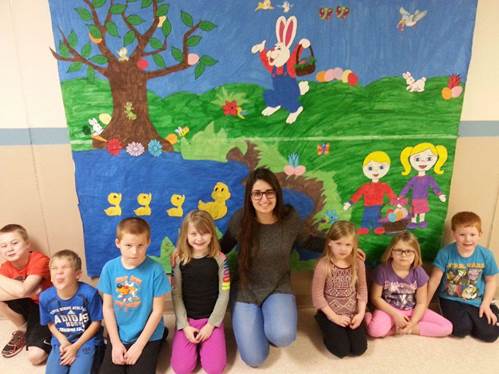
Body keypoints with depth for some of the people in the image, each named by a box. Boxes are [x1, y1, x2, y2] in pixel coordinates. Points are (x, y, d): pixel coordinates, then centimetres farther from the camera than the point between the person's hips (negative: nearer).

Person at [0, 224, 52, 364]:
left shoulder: (39, 260, -24)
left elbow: (22, 291, -35)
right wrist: (29, 292, -32)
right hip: (28, 304, 6)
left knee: (35, 356, -22)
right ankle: (22, 330, 3)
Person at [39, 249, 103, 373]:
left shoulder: (89, 293, -23)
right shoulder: (45, 297, -12)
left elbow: (96, 323, -10)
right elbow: (50, 323, 6)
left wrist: (75, 346, -11)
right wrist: (63, 341, -8)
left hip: (86, 341, -3)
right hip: (61, 342, 4)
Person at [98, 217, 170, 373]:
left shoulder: (155, 270, -18)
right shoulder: (109, 268, -9)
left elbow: (157, 310, -11)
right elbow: (107, 307, -1)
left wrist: (139, 345, -11)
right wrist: (116, 343, -5)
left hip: (148, 336, -3)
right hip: (118, 336, 3)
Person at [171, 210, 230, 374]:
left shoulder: (219, 259, -10)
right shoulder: (180, 260, -8)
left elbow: (224, 294, -7)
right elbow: (176, 295, -4)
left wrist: (211, 324, -10)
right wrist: (184, 325, -9)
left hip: (211, 318, -1)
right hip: (187, 319, 1)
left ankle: (202, 343, 18)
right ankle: (196, 342, 19)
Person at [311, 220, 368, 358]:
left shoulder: (358, 263, -8)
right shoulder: (323, 265, -21)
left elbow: (362, 289, 2)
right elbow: (317, 295, -15)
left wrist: (361, 313, -7)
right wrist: (334, 317, -13)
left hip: (352, 313, 4)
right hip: (330, 313, -3)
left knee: (359, 349, -4)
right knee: (342, 350, -10)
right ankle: (329, 329, 19)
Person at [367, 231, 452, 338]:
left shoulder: (419, 273, -10)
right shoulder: (383, 270, -16)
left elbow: (421, 303, -6)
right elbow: (376, 298, -9)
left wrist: (412, 323, -17)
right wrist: (395, 315, -15)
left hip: (412, 311, 5)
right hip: (390, 310, -4)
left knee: (447, 327, -10)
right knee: (375, 330, -34)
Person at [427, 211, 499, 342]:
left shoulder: (486, 255, -8)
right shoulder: (445, 253, -17)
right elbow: (435, 280, -10)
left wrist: (486, 304, -4)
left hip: (476, 302, 3)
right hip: (451, 300, -3)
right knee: (462, 328, -24)